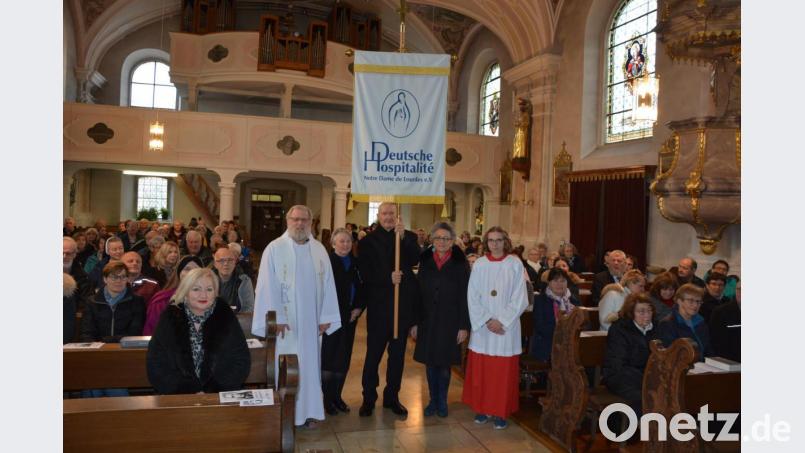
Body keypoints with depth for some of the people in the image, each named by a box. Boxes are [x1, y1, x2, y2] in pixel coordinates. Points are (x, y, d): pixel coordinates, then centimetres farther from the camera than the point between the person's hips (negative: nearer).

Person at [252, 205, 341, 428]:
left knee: (310, 364, 11)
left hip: (311, 321, 4)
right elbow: (268, 286, -9)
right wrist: (276, 318, -14)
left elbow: (327, 284, 3)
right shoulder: (275, 248, -7)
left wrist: (326, 317, -1)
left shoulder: (319, 249, 4)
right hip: (285, 321, -3)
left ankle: (309, 411, 23)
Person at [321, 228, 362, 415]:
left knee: (344, 359, 10)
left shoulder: (355, 263, 7)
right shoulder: (326, 262, -10)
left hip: (349, 317, 5)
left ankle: (337, 396, 25)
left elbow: (362, 288, 12)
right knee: (328, 358, 1)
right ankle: (327, 398, 17)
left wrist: (359, 308, -1)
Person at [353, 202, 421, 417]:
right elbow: (366, 273, -7)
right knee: (373, 354, 6)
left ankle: (392, 397, 26)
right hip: (379, 305, -2)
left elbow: (415, 260, -12)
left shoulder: (408, 237, 5)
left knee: (398, 354, 13)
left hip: (403, 305, 2)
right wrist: (388, 278, -20)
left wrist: (403, 237, -22)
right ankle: (368, 398, 19)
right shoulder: (367, 241, 0)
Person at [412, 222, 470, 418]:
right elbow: (418, 293, 3)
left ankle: (442, 402, 26)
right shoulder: (425, 262, 3)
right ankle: (433, 400, 26)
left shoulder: (460, 264, -5)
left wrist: (464, 326, -9)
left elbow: (464, 296, -6)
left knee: (444, 364, 7)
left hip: (449, 322, -2)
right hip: (428, 321, 2)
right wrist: (414, 322, 0)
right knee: (430, 362, 10)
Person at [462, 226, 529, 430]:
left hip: (506, 327, -1)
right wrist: (486, 320, -11)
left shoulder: (515, 264, -3)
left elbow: (520, 298, -5)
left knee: (504, 371, 3)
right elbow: (472, 297, -1)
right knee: (480, 369, 6)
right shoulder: (479, 264, 1)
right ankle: (482, 408, 21)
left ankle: (501, 412, 16)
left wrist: (501, 321, -12)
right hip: (482, 327, 2)